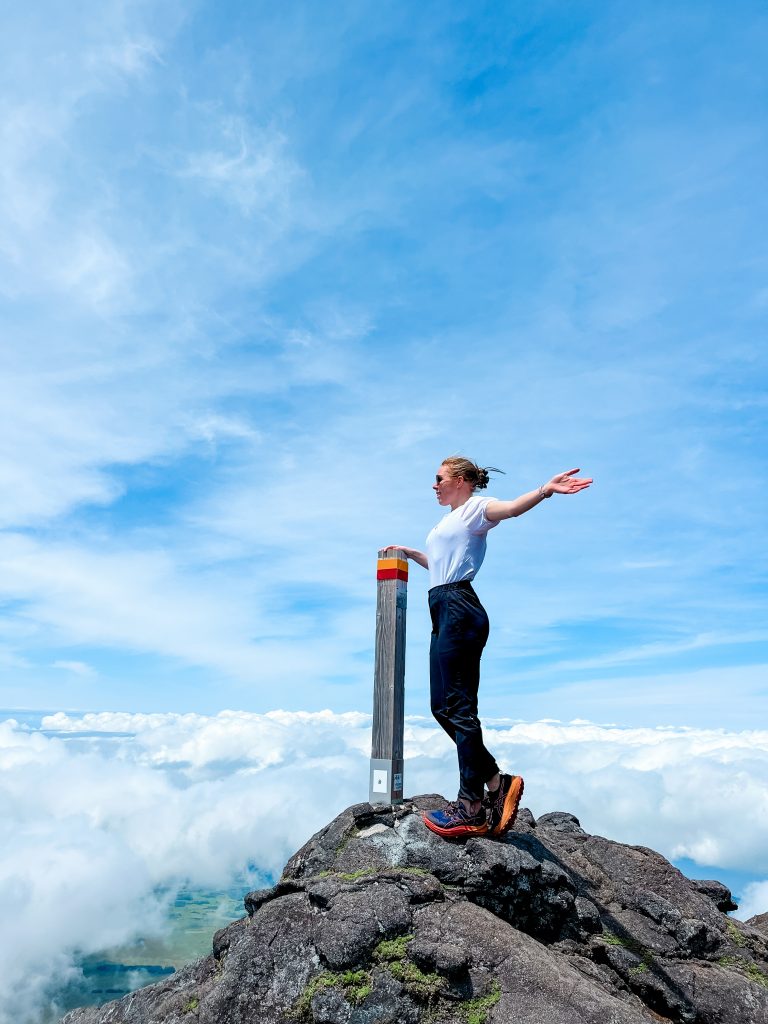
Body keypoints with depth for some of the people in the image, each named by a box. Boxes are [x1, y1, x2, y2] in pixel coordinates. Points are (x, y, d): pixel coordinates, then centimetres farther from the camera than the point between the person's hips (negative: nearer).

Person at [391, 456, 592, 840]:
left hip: (460, 610, -10)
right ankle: (497, 782, 13)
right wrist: (410, 553, 44)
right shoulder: (449, 519, 27)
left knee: (459, 707, -10)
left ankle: (472, 808, -4)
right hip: (444, 613, 10)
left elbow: (512, 507, -22)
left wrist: (545, 489, -40)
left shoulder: (474, 507, 0)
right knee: (442, 707, 8)